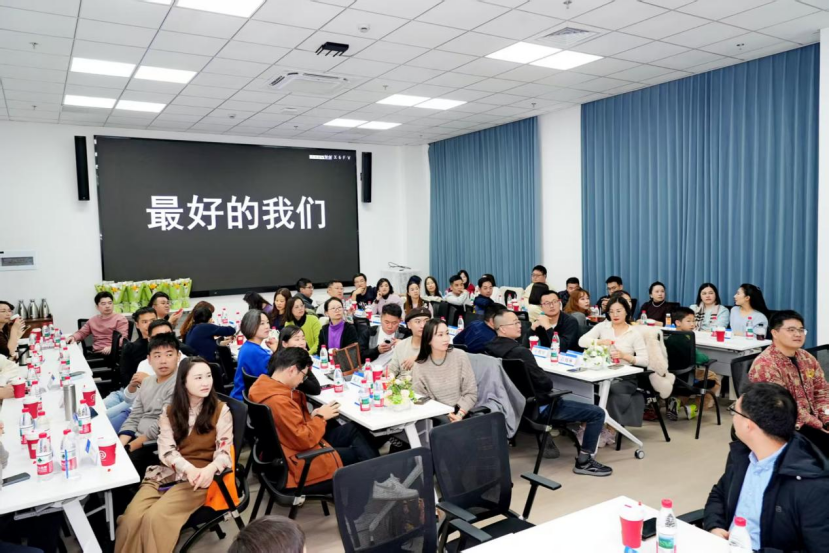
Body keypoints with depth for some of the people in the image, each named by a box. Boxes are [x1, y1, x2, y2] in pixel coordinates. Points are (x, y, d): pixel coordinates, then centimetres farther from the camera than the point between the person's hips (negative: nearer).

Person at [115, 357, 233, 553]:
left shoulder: (220, 410, 0)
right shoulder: (169, 411, 9)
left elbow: (225, 452, -5)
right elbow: (166, 450, -2)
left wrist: (210, 469, -29)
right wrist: (188, 468, -23)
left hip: (200, 477, -3)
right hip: (166, 473, 3)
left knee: (156, 517, -27)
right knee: (132, 517, -23)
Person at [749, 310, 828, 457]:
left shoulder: (807, 358, 9)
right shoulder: (764, 365, -17)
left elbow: (821, 392, 12)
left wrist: (826, 419, -5)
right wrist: (819, 425, -17)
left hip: (814, 422, 7)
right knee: (824, 441, -25)